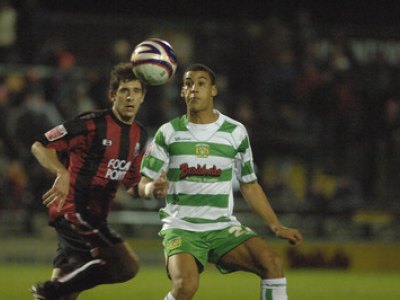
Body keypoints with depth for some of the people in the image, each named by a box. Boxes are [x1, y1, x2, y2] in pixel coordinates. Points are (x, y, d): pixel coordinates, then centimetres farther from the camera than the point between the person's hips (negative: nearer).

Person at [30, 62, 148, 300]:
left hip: (95, 217, 8)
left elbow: (131, 184, 20)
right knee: (128, 265, -19)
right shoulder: (93, 124, -12)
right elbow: (40, 146, -10)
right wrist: (63, 173, -28)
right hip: (73, 210, -8)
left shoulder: (140, 135, 12)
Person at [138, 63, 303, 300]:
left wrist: (277, 227, 11)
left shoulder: (235, 132, 6)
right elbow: (144, 185, 3)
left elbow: (249, 185, 15)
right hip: (180, 227, -2)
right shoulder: (169, 133, 2)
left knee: (273, 263, -22)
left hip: (223, 227, 2)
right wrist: (153, 189, -22)